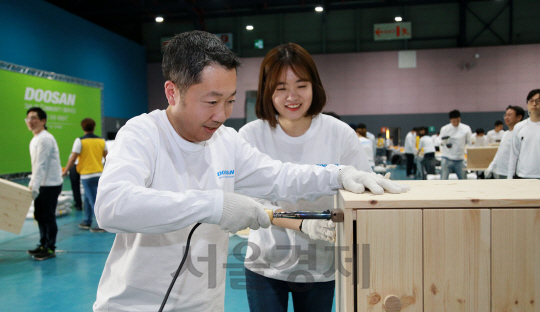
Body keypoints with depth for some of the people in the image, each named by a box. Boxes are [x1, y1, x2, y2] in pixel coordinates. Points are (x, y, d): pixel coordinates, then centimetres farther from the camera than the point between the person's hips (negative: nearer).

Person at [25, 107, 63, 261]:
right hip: (41, 184, 10)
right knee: (39, 215, 14)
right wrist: (31, 184, 18)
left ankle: (50, 249, 5)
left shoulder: (45, 139, -16)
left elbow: (41, 165, -23)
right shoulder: (35, 140, 15)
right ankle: (43, 245, 25)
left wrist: (35, 187, -26)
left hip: (51, 184, -10)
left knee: (48, 216, -4)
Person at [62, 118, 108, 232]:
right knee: (88, 198, 19)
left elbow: (73, 158, -10)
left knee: (94, 200, -2)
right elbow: (107, 157, 14)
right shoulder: (101, 141, 5)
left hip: (87, 175, -5)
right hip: (100, 173, 5)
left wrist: (65, 171, 2)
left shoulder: (80, 141, -8)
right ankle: (87, 222, 28)